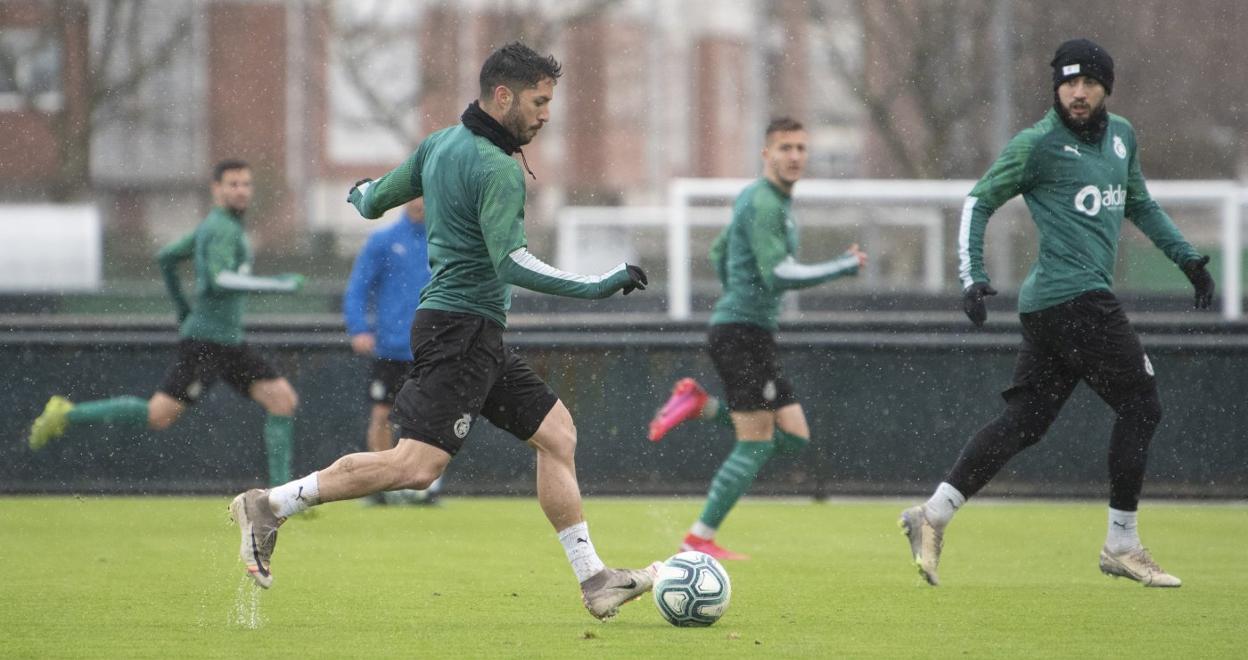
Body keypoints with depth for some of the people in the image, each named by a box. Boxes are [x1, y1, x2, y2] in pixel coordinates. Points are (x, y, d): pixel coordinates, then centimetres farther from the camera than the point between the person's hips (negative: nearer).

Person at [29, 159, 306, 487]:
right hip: (206, 339, -10)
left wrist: (181, 305, 31)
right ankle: (66, 415, 1)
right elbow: (219, 281, -30)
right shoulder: (223, 229, -14)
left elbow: (166, 257, 25)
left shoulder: (212, 226, 16)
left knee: (283, 399, 1)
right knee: (158, 416, -12)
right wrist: (275, 284, -28)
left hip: (229, 342, 10)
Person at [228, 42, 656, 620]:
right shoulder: (497, 169, -15)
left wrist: (361, 192, 48)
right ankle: (271, 505, -11)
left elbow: (373, 200, 24)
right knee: (417, 465, -17)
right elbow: (511, 263, -25)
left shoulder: (440, 144, 13)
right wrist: (594, 286, -24)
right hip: (461, 329, -11)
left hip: (476, 337, 11)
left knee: (557, 432, 9)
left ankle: (595, 582, 7)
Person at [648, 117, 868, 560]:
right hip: (742, 331, -10)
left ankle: (701, 406, 8)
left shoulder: (767, 201, 17)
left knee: (794, 437, 6)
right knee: (756, 445, -8)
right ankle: (700, 538, -3)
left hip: (754, 334, 10)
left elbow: (719, 254, 30)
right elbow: (779, 275, -23)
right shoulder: (763, 203, -14)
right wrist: (844, 268, -18)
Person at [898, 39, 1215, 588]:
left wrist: (1186, 257, 26)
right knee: (1139, 405, -6)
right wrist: (972, 277, -13)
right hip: (1071, 297, -8)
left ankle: (933, 514, 4)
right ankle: (1121, 546, 1)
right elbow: (979, 202, -3)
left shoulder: (1121, 136, 16)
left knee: (1023, 421, 5)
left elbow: (1138, 204, 31)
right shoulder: (1038, 145, -7)